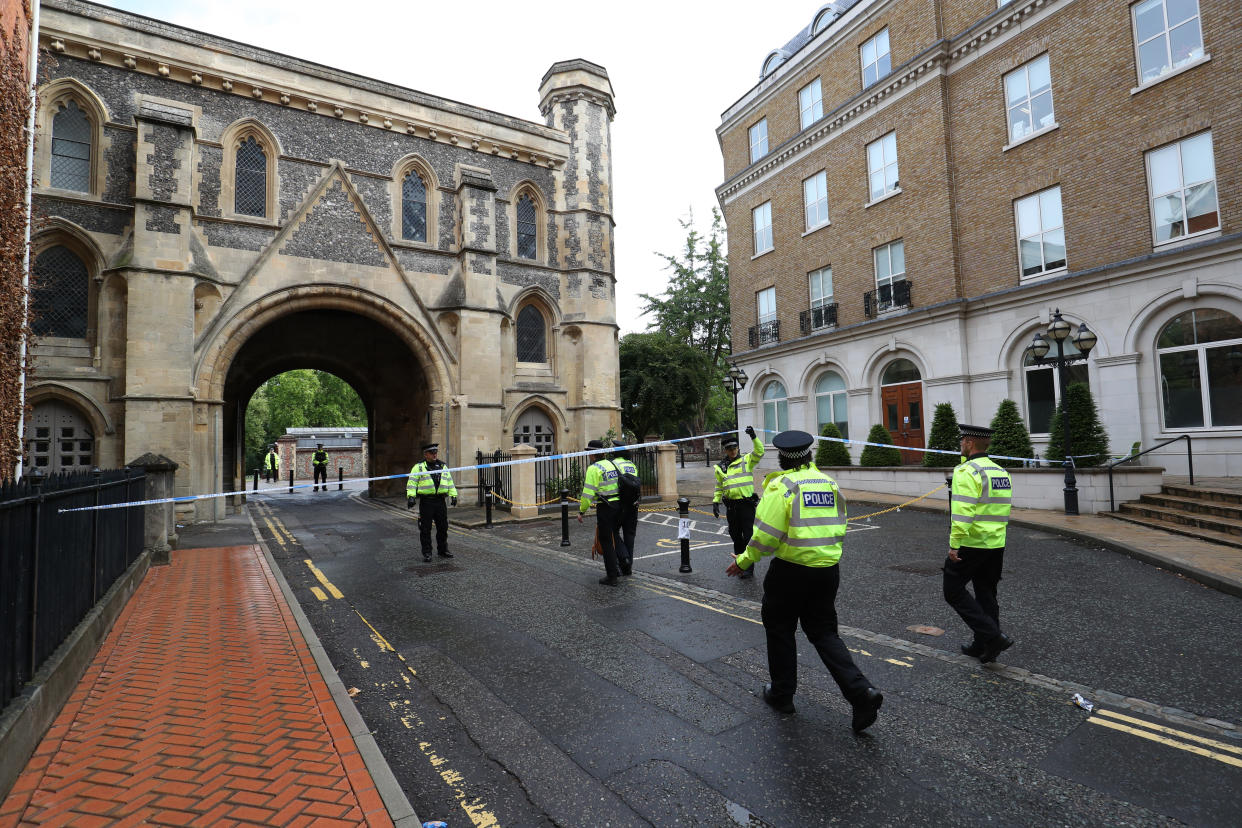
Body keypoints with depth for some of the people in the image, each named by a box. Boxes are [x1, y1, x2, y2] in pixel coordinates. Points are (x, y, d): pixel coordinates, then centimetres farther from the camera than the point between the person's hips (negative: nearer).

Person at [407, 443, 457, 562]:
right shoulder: (418, 467, 2)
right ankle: (427, 553, 9)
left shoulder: (443, 466, 15)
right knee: (425, 529, 0)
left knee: (443, 527, 10)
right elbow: (412, 482, -4)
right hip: (426, 502, -4)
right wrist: (411, 496, -16)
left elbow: (449, 481, 17)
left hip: (440, 501, 4)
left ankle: (442, 550, 22)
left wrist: (453, 495, 9)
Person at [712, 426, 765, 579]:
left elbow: (759, 452, -16)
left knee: (748, 536, -3)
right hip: (731, 506, 4)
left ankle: (749, 568, 2)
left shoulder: (746, 460, 1)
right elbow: (719, 487, 19)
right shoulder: (720, 467, 11)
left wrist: (753, 437, -25)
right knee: (735, 536, 12)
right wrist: (715, 501, 12)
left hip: (747, 504, -4)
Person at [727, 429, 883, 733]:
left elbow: (766, 536, -17)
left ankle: (782, 693, 27)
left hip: (791, 571, -6)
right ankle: (860, 692, 4)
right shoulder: (829, 483, 7)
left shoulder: (781, 486, -13)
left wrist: (745, 560, -4)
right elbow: (839, 528, 11)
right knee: (824, 633, 18)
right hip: (829, 570, 6)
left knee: (780, 629, 14)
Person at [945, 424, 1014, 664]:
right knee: (986, 593, 16)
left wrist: (954, 544, -19)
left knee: (954, 590, 3)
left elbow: (962, 512, -23)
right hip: (997, 544, 8)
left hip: (971, 543, -8)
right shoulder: (1002, 472, 11)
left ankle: (993, 637, -4)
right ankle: (983, 646, 23)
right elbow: (1003, 510, 17)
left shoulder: (966, 472, -16)